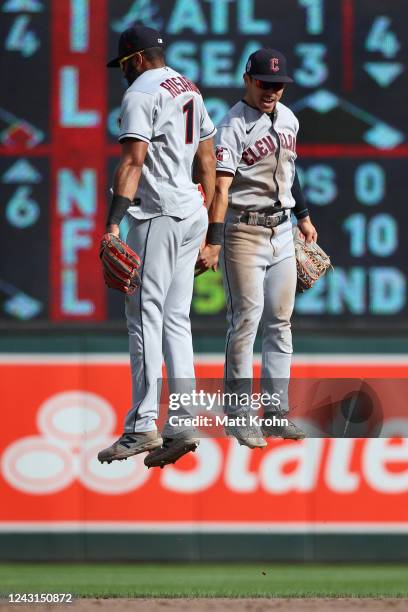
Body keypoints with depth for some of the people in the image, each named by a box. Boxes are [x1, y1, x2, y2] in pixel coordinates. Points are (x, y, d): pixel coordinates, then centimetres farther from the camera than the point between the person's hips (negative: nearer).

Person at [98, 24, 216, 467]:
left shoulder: (141, 94, -9)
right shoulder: (190, 90, 18)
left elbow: (132, 162, -20)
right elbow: (207, 161, 20)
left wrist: (113, 223, -26)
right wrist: (205, 227, 24)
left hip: (158, 215, -9)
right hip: (192, 214, 9)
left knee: (145, 316, -8)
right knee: (175, 320, 9)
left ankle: (142, 426, -13)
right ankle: (182, 425, 4)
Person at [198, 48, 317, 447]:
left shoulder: (288, 118, 9)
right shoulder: (233, 126, -15)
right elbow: (220, 187, -24)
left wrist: (303, 216, 29)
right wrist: (213, 242, -34)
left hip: (282, 232, 7)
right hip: (244, 232, -7)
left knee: (280, 323, 9)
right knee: (246, 321, -8)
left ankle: (276, 410, 15)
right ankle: (238, 415, -4)